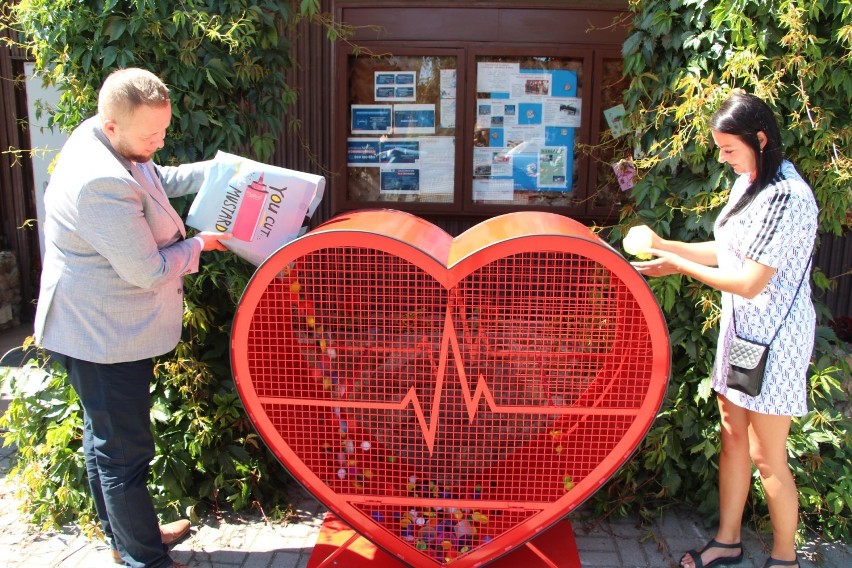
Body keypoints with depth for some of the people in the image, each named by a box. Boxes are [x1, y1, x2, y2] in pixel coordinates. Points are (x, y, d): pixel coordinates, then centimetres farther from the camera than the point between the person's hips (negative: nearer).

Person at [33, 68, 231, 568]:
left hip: (105, 331, 11)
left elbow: (161, 179, 19)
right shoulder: (102, 184, -32)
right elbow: (149, 270, -26)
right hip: (104, 339, -11)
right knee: (125, 453, 2)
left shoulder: (107, 139, 1)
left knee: (106, 439, 23)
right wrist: (198, 245, -9)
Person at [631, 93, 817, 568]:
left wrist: (679, 266, -16)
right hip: (741, 330, 9)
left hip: (773, 340, -9)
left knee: (767, 457, 4)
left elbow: (750, 283, -24)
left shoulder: (787, 197, -22)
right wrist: (666, 245, 7)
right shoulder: (747, 185, 7)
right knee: (733, 438, 17)